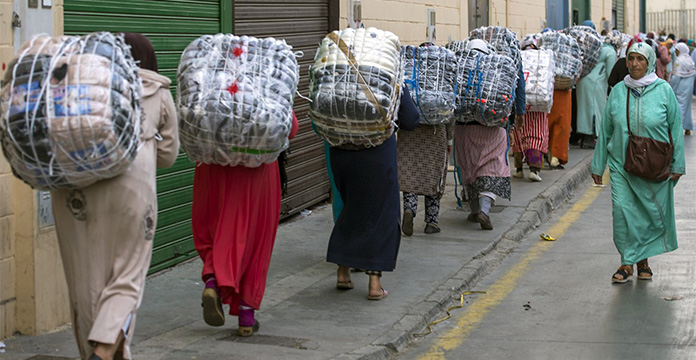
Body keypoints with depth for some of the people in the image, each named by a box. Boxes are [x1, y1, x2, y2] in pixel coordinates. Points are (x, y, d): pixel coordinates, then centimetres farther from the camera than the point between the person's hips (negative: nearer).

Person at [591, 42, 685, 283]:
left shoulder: (663, 90, -2)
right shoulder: (618, 91, 3)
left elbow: (675, 128, 2)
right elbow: (605, 130, 9)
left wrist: (677, 164, 0)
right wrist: (598, 164, 10)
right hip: (621, 164, 1)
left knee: (653, 213, 6)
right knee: (622, 210, -8)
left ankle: (643, 259, 24)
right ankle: (627, 262, 2)